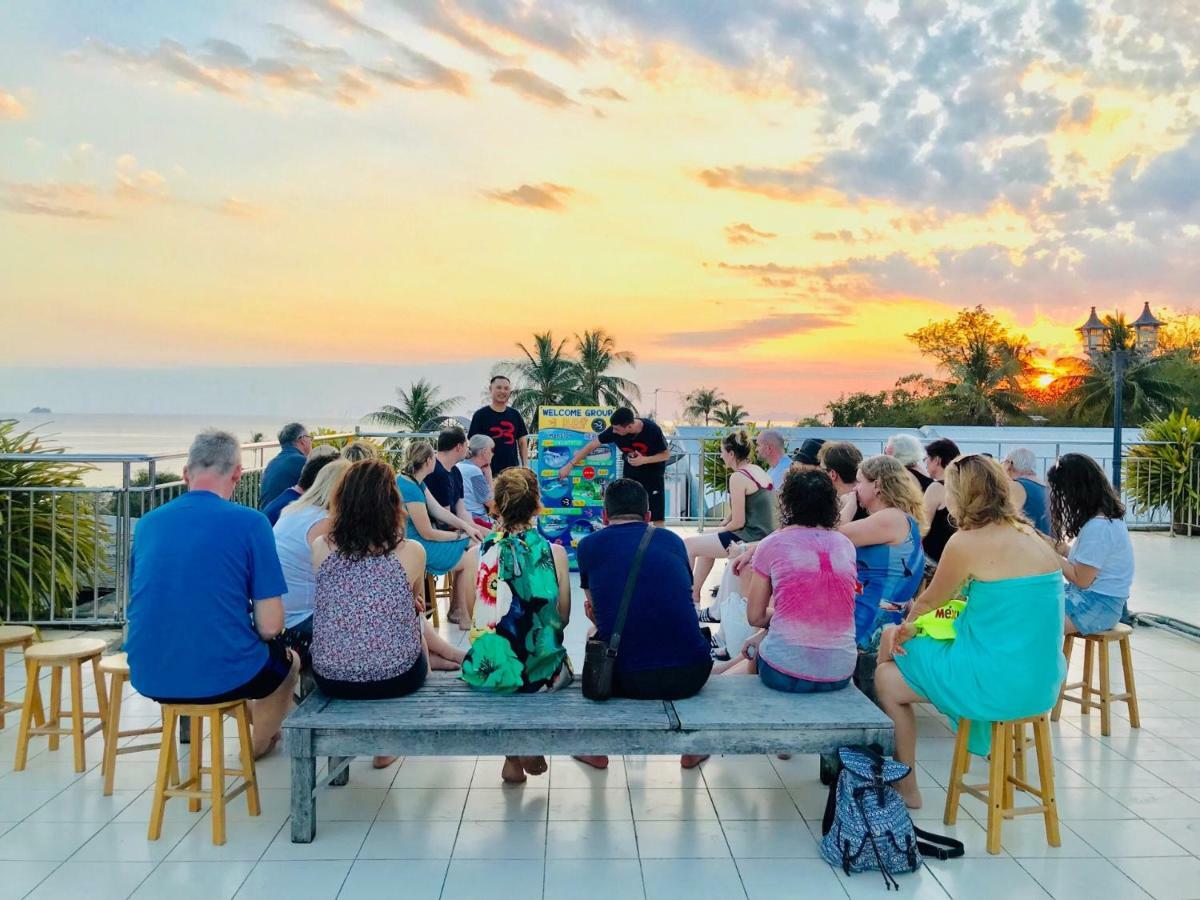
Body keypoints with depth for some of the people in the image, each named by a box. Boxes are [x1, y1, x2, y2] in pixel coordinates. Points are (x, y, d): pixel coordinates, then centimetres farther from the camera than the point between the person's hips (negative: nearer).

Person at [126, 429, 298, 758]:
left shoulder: (148, 522, 3)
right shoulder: (249, 522, -12)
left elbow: (144, 604, 16)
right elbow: (270, 626, -13)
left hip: (148, 677, 5)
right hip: (222, 677, -5)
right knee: (288, 660, 30)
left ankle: (250, 720, 57)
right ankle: (258, 742, 50)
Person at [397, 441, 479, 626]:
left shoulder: (412, 480, 5)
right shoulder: (411, 489, -26)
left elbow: (438, 509, 10)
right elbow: (427, 533, -20)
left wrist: (467, 527, 2)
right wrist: (459, 535, -7)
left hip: (415, 539, 10)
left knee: (470, 549, 13)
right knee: (469, 559, -4)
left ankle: (456, 610, 17)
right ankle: (468, 617, 8)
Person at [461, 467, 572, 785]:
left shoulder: (480, 552, -7)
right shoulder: (554, 553, -8)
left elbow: (473, 615, 4)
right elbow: (563, 618, 1)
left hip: (488, 671, 1)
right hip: (541, 670, -1)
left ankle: (514, 758, 32)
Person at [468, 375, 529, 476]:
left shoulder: (515, 415, 11)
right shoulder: (480, 415, -1)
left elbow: (522, 443, 14)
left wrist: (525, 467, 5)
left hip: (513, 471, 4)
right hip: (489, 472, -4)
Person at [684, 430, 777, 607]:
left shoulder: (738, 477, -16)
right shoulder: (759, 471, 11)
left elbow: (738, 522, -17)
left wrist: (720, 529, 1)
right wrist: (725, 522, 9)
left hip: (750, 538, -10)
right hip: (764, 537, 10)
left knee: (689, 544, 1)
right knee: (705, 541, 27)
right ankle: (694, 596, 30)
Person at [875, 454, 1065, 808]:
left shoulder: (967, 542, -16)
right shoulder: (1029, 536, 8)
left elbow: (929, 601, 0)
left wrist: (908, 623, 23)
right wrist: (912, 629, 15)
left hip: (998, 685, -8)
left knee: (886, 678, 13)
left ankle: (906, 788, 24)